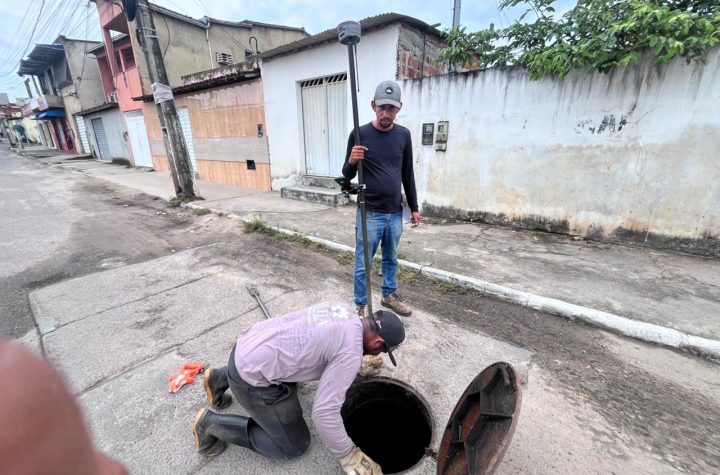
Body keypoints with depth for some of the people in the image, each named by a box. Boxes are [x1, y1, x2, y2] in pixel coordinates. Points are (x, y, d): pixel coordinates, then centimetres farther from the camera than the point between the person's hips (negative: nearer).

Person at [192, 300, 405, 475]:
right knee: (294, 445, 10)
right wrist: (350, 457, -5)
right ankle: (213, 424, 12)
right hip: (252, 379, -8)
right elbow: (324, 412, -21)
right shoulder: (351, 353, -21)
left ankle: (220, 378, 33)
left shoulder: (343, 309, 3)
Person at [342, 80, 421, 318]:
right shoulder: (360, 134, -6)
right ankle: (361, 305, 23)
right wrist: (351, 162, -24)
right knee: (363, 264, 5)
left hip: (395, 213, 4)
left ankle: (389, 295, 38)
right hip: (369, 213, -4)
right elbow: (348, 175, -1)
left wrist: (414, 207, 12)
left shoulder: (403, 135, 5)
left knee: (391, 259, 18)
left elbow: (408, 174, 12)